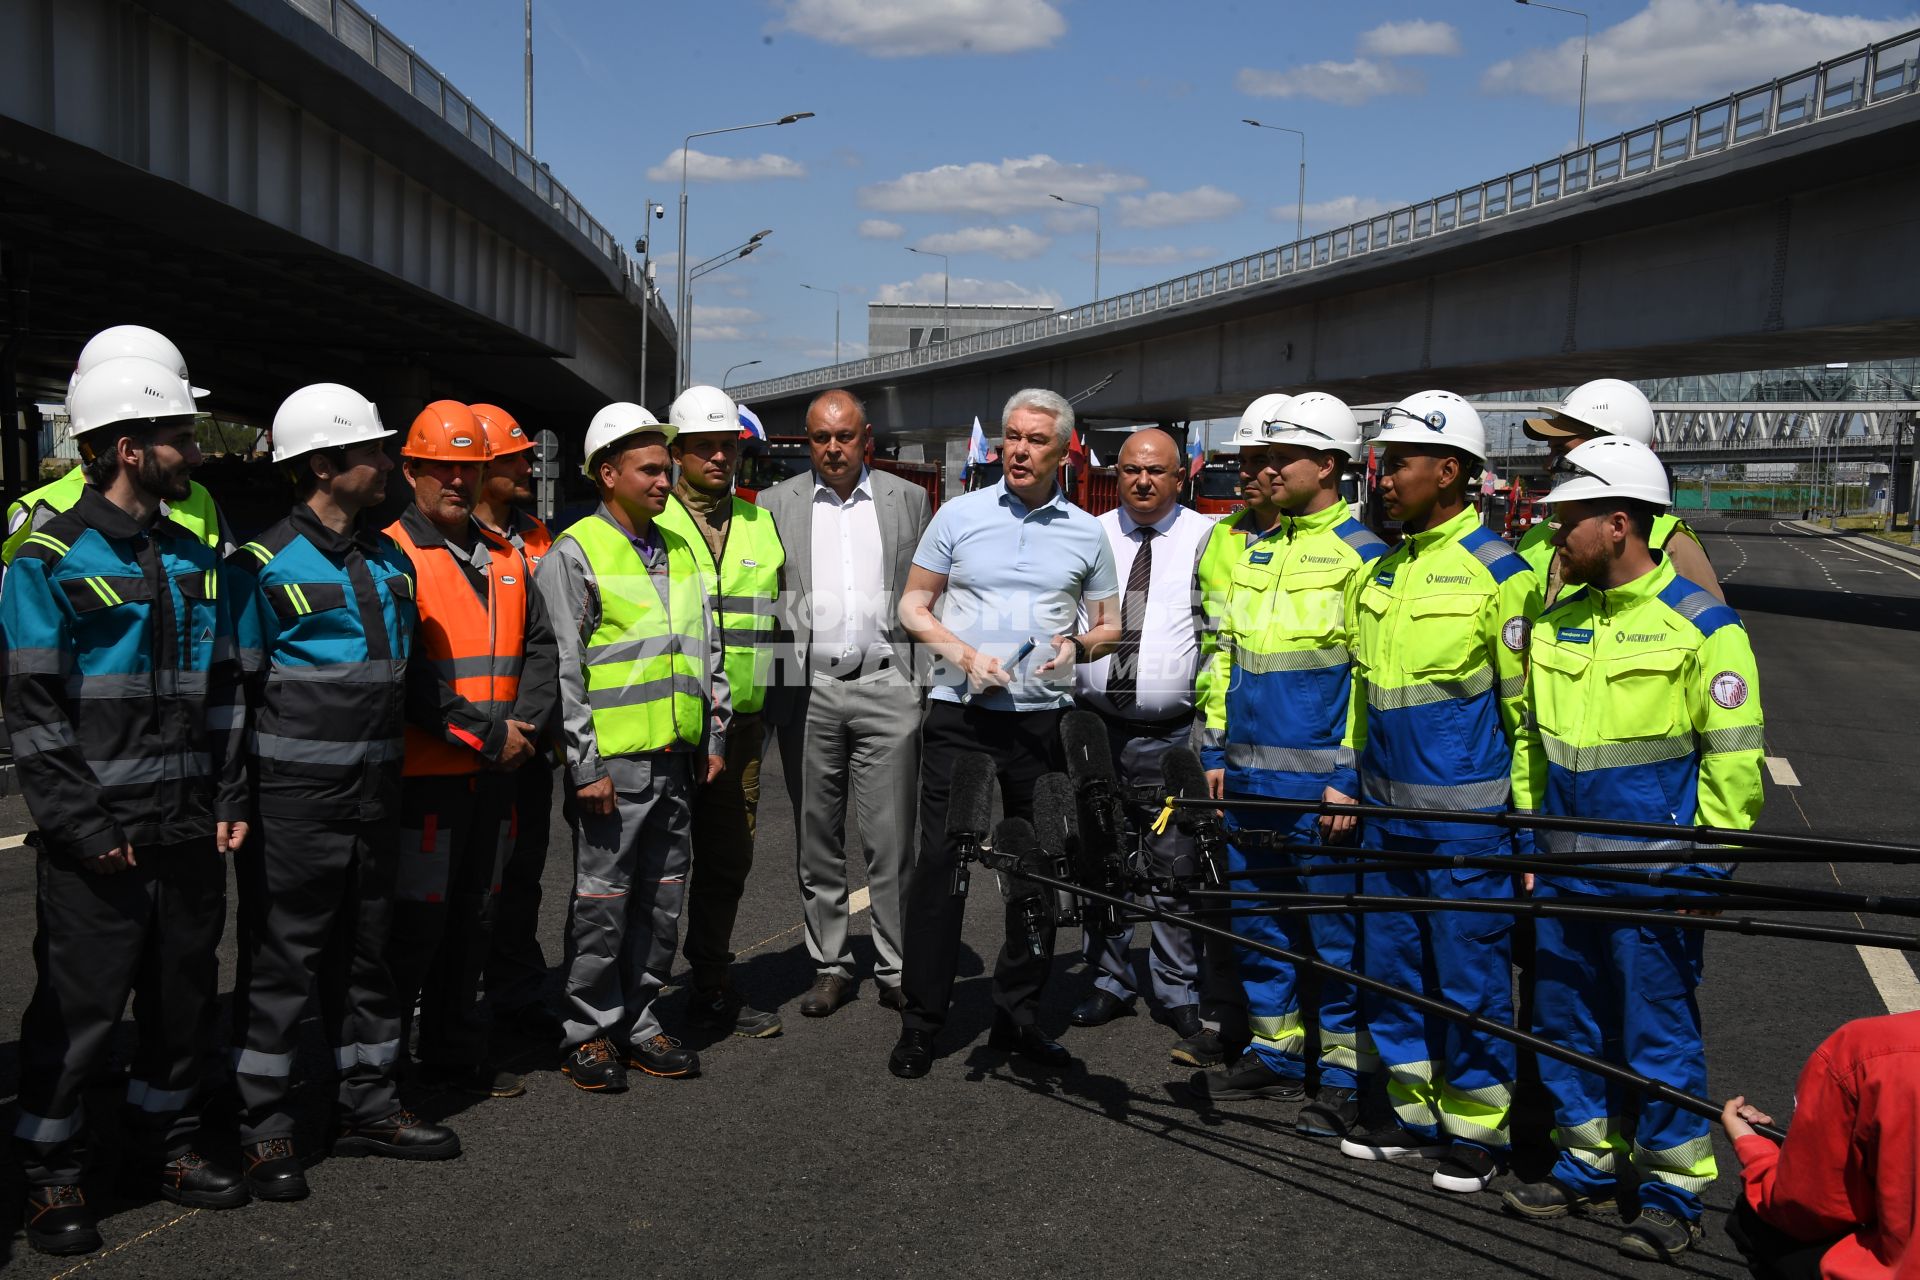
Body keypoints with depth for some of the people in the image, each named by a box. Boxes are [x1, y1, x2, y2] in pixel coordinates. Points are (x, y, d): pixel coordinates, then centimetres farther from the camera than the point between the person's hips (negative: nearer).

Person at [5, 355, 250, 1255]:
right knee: (79, 1009, 3)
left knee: (184, 996, 15)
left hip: (190, 833, 6)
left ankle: (164, 1145, 32)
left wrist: (228, 801, 8)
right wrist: (82, 825, -15)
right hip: (99, 841, -6)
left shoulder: (194, 562, 11)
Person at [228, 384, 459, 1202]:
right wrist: (237, 796, -12)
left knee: (363, 950, 15)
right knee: (281, 958, 1)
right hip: (293, 795, -7)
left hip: (374, 788, 7)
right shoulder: (264, 564, -10)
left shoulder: (390, 560, 11)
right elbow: (233, 687, -9)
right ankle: (264, 1129, 12)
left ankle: (368, 1105, 27)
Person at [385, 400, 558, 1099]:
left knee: (472, 918, 15)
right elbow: (405, 673, -17)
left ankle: (456, 1055, 28)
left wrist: (522, 725, -6)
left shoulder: (506, 558, 13)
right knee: (415, 923, -2)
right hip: (424, 773, -7)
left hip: (496, 773, 7)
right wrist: (487, 736, -17)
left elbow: (539, 647, 11)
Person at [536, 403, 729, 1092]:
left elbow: (707, 649, 20)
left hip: (677, 758, 7)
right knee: (602, 901, 1)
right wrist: (585, 766, -14)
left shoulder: (680, 552, 15)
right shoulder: (575, 554, -6)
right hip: (614, 761, -6)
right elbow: (563, 669, -10)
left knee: (662, 898, 12)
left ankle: (638, 1018, 23)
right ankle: (590, 1030, 13)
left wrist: (713, 737, 15)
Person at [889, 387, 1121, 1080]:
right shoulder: (960, 514, 4)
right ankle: (921, 1018, 8)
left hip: (1044, 717, 2)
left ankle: (1018, 1016, 21)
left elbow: (1108, 624, 14)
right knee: (940, 860, -3)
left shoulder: (1086, 532, 9)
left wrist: (1077, 645, -8)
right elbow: (913, 605, 6)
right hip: (960, 712, -2)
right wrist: (966, 656, -10)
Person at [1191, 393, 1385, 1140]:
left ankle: (1345, 1073, 14)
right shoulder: (1236, 545, 11)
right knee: (1258, 919, 14)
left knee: (1335, 929, 2)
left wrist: (1350, 779, -13)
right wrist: (1216, 749, 13)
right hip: (1248, 775, 7)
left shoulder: (1359, 553, -7)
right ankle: (1275, 1054, 28)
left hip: (1321, 781, -6)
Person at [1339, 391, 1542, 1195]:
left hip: (1466, 818, -7)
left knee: (1470, 975, 3)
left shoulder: (1497, 572, -11)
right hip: (1387, 812, 8)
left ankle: (1478, 1125, 18)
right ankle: (1414, 1112, 29)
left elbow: (1528, 708, -10)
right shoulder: (1384, 572, 12)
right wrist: (1347, 779, 16)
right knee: (1391, 968, 14)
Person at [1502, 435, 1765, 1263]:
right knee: (1567, 1024, 15)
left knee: (1656, 1035, 3)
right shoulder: (1556, 622, 8)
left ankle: (1674, 1192, 19)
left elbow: (1734, 760, -9)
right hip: (1564, 875, 7)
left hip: (1653, 880, -6)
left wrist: (1706, 868, -11)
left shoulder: (1701, 626, -11)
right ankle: (1588, 1164, 32)